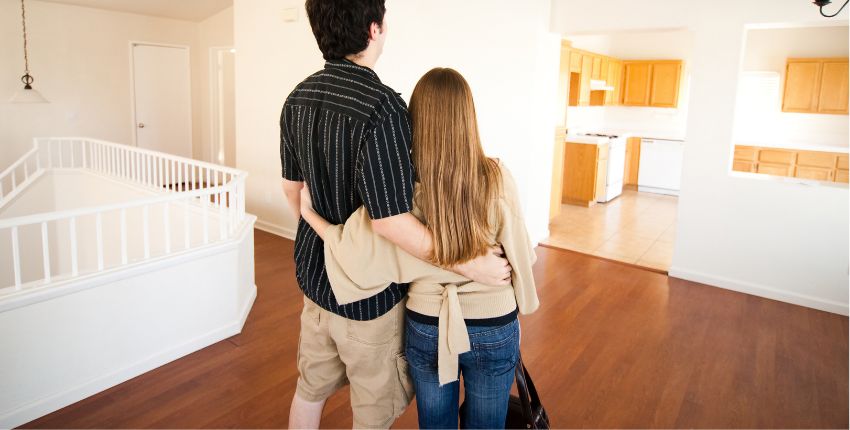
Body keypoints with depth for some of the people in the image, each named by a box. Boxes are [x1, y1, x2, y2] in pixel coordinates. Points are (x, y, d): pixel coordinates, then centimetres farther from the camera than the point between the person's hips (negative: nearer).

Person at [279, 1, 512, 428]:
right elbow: (389, 220, -28)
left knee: (310, 387, 25)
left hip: (314, 273, 7)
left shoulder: (297, 98, -1)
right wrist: (470, 264, -19)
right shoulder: (382, 108, -26)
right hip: (367, 290, -7)